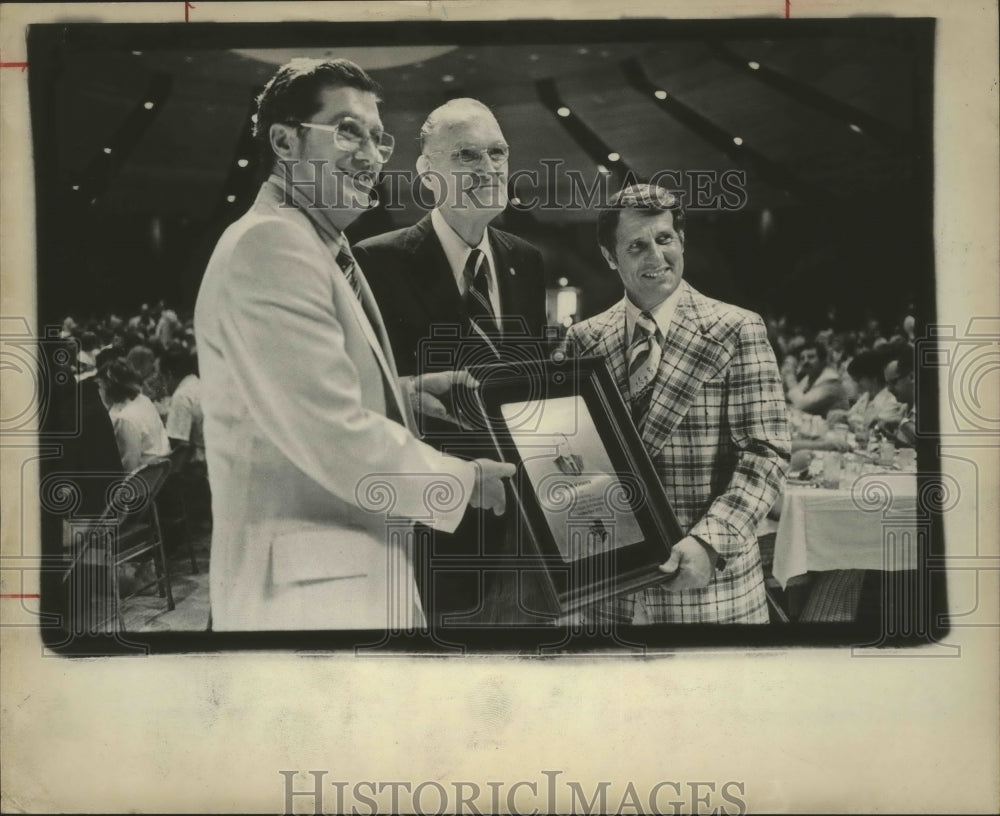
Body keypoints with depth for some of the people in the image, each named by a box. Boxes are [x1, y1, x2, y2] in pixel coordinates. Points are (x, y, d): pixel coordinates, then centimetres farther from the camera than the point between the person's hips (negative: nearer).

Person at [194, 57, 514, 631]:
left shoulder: (320, 248, 16)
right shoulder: (270, 245, -18)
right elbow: (335, 438, -24)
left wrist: (404, 393, 11)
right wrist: (463, 479, -12)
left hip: (358, 571, 10)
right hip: (314, 589, -10)